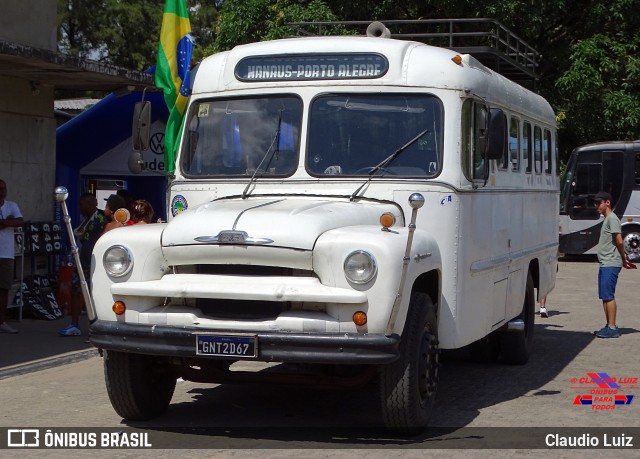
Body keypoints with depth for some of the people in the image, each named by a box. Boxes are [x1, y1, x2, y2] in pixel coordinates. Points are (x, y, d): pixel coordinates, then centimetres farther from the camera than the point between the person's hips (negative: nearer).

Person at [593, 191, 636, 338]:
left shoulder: (612, 218, -11)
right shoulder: (607, 219, 19)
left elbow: (619, 241, -15)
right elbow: (618, 242, 21)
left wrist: (623, 258, -3)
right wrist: (624, 257, 15)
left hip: (611, 264, -10)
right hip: (605, 264, 10)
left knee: (608, 296, -10)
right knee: (604, 296, 12)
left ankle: (612, 328, -8)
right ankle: (609, 326, 17)